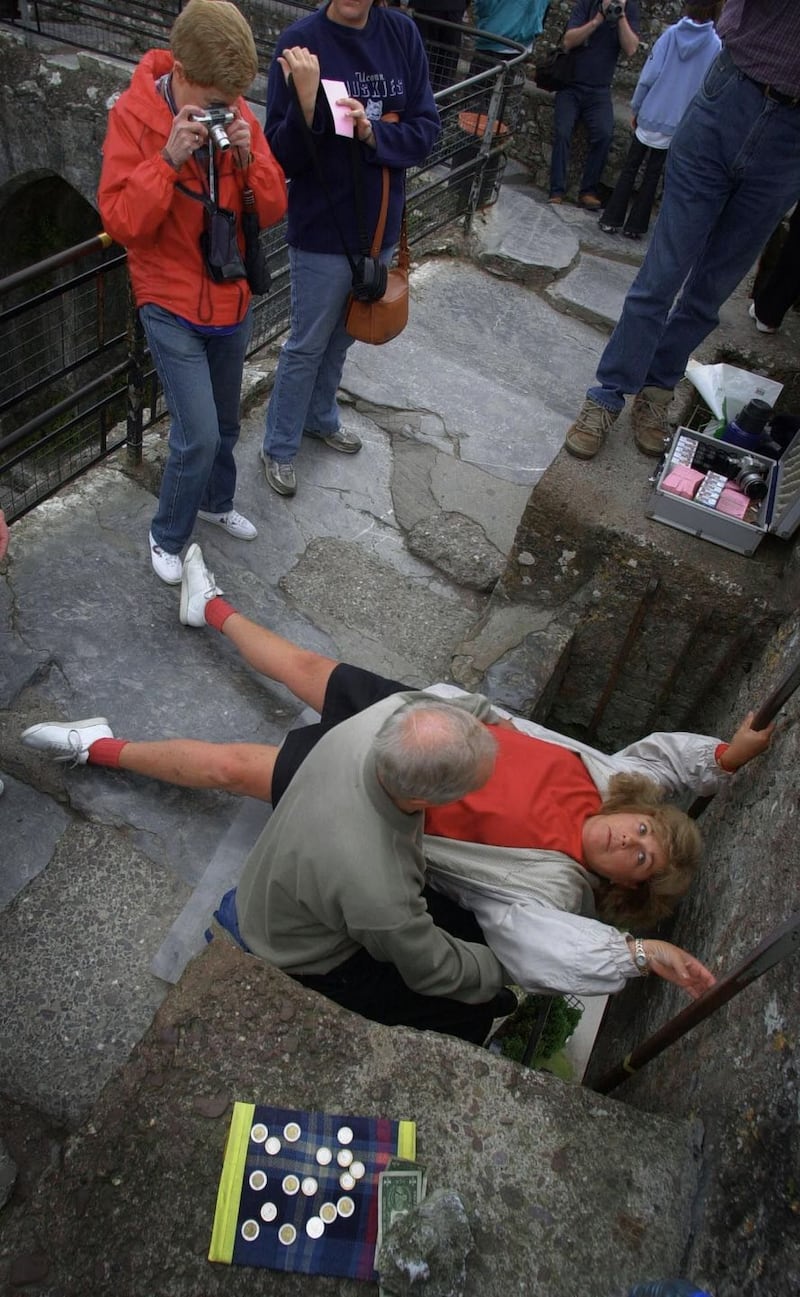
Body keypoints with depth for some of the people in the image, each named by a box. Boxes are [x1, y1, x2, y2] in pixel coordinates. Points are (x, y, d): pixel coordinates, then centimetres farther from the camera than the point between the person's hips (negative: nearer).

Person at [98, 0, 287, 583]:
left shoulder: (238, 114, -1)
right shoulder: (134, 116, -13)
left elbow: (273, 210, -1)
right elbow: (121, 220, -18)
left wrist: (250, 154, -19)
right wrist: (169, 158, -29)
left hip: (232, 301, 5)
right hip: (172, 306, -5)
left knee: (225, 423, 18)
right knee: (198, 434, -11)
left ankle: (216, 502, 45)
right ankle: (167, 537, 13)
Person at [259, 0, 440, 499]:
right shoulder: (301, 41, -15)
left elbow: (427, 129, -5)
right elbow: (282, 156, -16)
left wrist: (374, 133, -23)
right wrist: (306, 103, -34)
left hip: (381, 224, 5)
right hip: (322, 231, -4)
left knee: (343, 335, 21)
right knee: (308, 345, 7)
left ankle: (321, 416, 44)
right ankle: (280, 448, 24)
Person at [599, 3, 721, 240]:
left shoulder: (671, 34, -3)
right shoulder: (715, 46, -4)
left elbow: (648, 76, -6)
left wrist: (636, 109, 3)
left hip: (650, 116, 0)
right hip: (677, 124, 0)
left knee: (630, 168, 10)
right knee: (652, 174, 11)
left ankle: (612, 219, 6)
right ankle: (635, 225, 11)